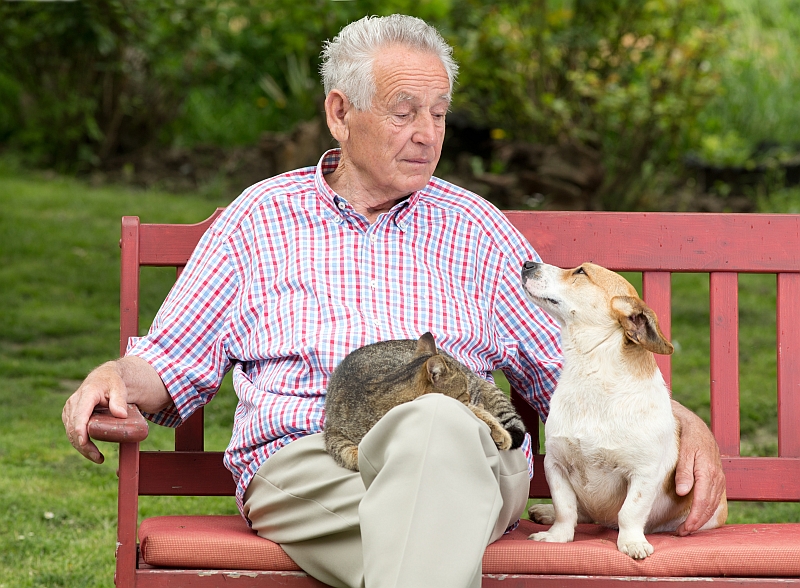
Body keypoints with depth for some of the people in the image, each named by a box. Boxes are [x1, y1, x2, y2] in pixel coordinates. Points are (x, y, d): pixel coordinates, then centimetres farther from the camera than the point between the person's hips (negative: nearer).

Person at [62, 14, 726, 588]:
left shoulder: (474, 227, 23)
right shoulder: (260, 217, 21)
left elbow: (568, 368, 23)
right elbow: (173, 360, 20)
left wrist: (684, 423, 8)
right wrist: (116, 376, -3)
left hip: (466, 451, 1)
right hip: (299, 462, -1)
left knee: (437, 423, -40)